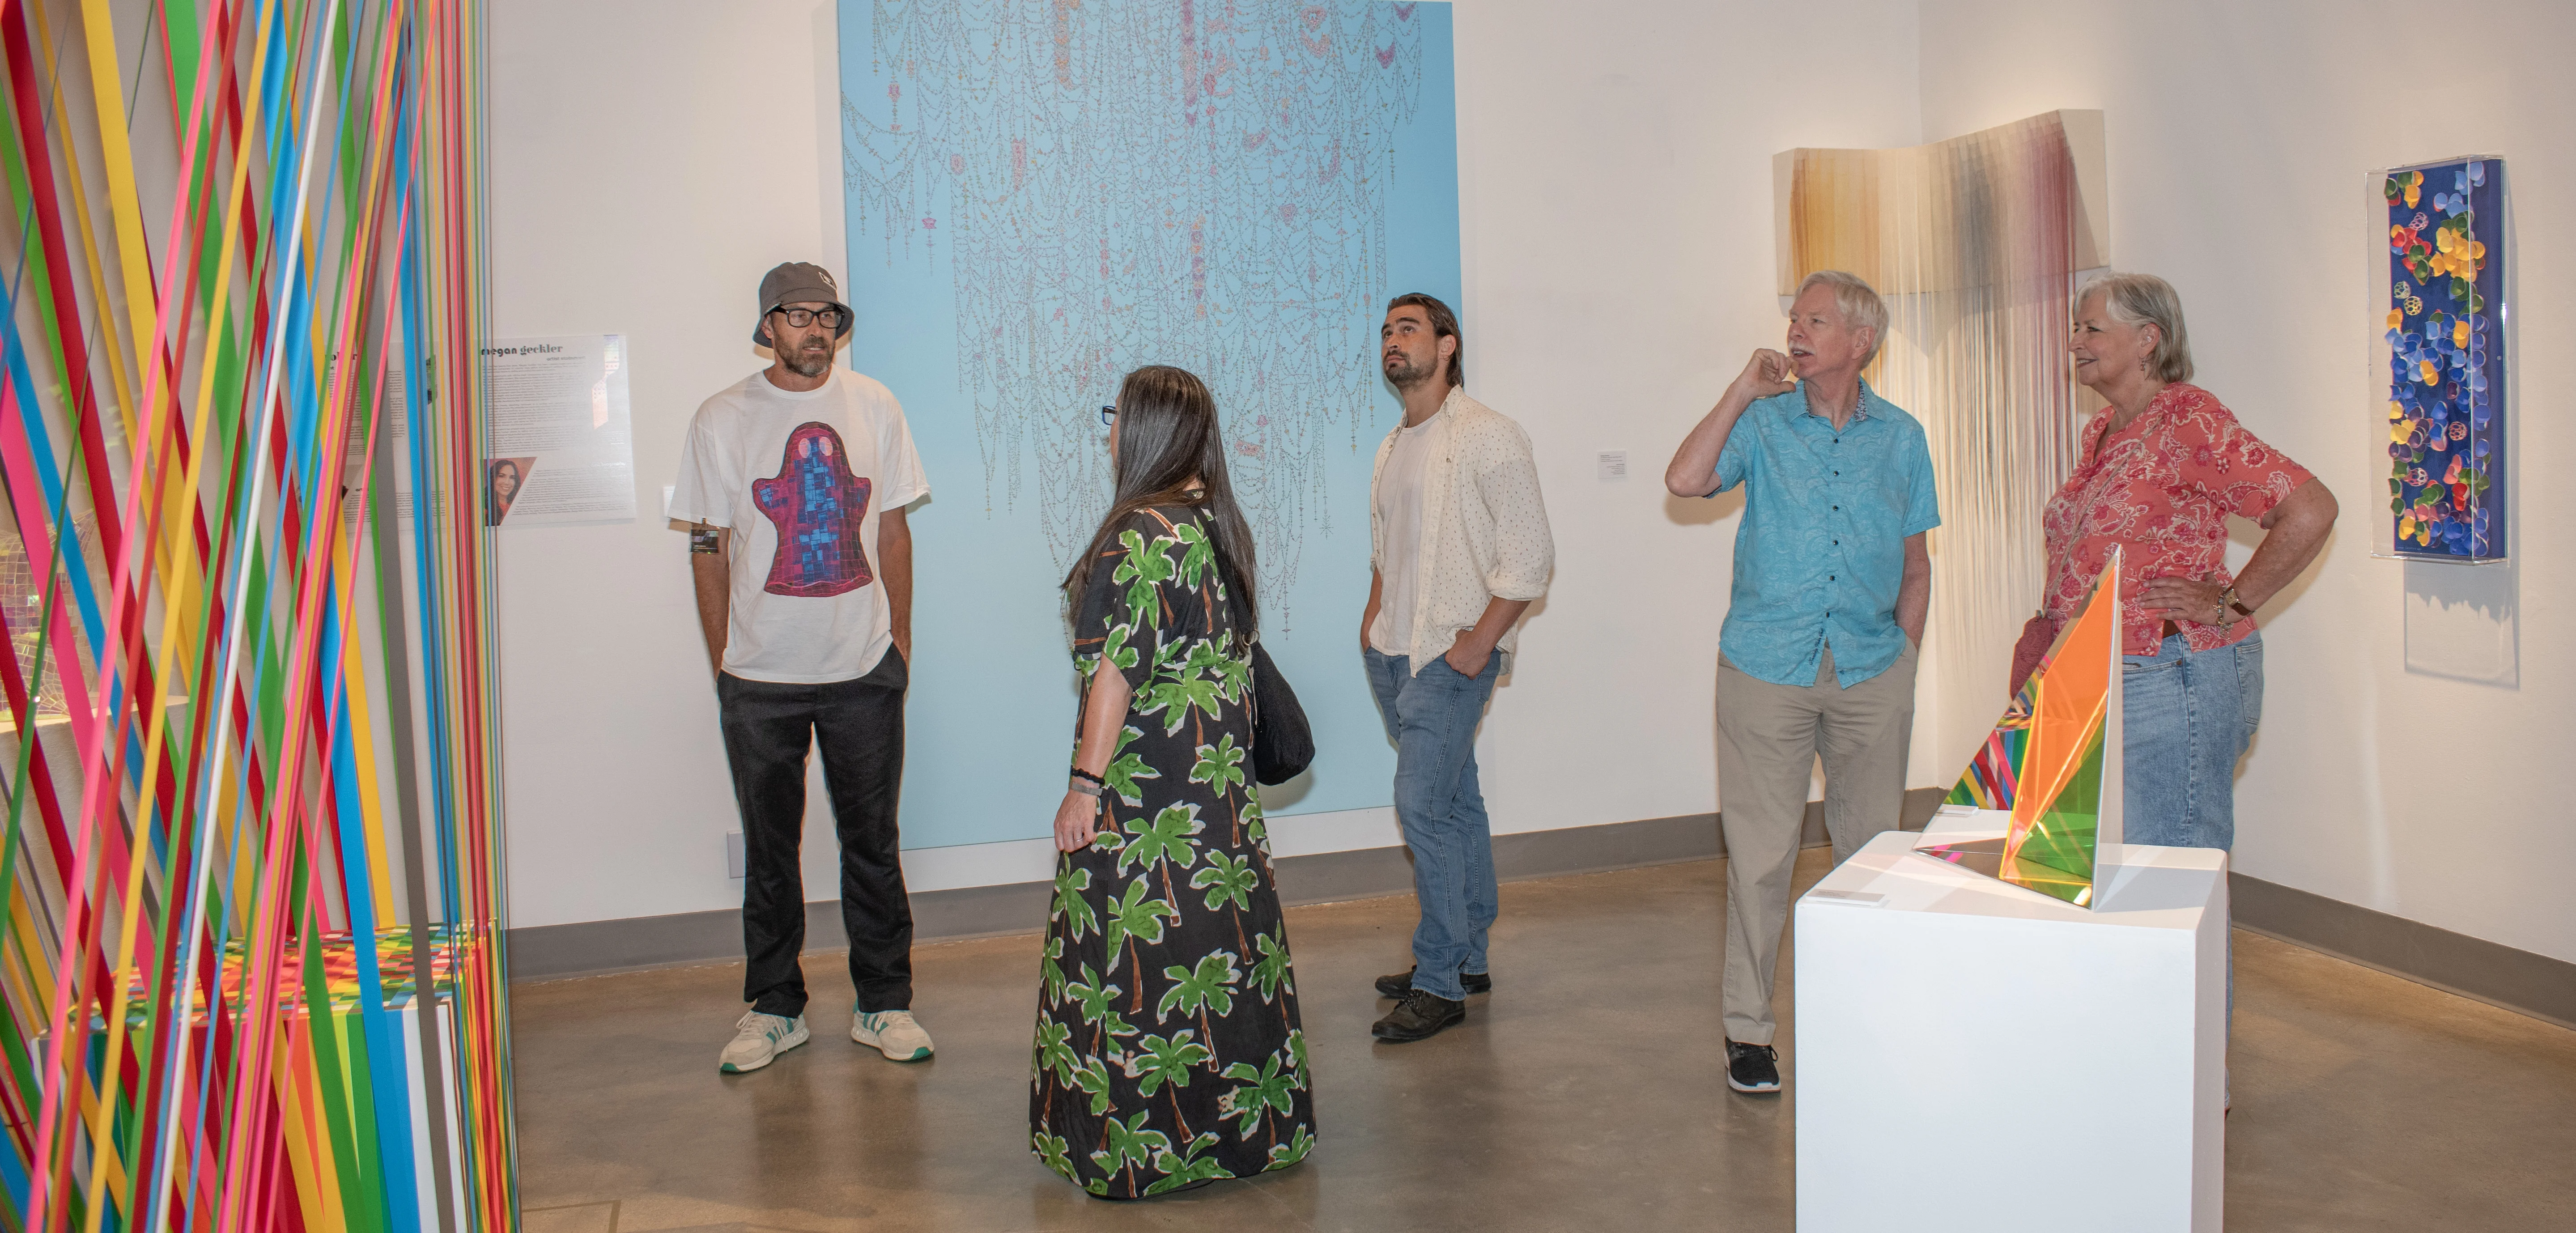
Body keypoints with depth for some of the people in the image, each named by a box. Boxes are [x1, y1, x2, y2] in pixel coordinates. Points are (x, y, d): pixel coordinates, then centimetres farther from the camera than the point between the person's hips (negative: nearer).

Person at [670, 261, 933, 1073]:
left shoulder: (873, 407, 5)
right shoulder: (723, 420, 0)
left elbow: (893, 529, 9)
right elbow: (710, 549, 3)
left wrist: (899, 640, 6)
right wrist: (721, 662, 0)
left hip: (863, 669, 1)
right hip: (761, 677, -1)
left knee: (873, 844, 8)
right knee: (769, 851, 9)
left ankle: (883, 1004, 20)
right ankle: (774, 1008, 22)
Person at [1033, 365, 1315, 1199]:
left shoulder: (1141, 535, -17)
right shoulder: (1220, 521, 10)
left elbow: (1119, 667, -20)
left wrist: (1085, 783, -18)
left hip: (1145, 783, -9)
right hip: (1221, 778, 9)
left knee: (1140, 952, 0)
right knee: (1215, 937, 15)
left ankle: (1140, 1150, 9)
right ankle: (1244, 1121, 25)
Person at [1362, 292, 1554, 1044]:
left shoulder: (1487, 437, -10)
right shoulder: (1393, 447, 15)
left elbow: (1530, 555, -13)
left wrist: (1480, 642, -16)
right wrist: (1374, 618, 12)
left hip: (1452, 655, -7)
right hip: (1395, 655, 8)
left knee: (1423, 807, -12)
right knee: (1456, 802, 14)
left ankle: (1440, 984, -2)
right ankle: (1468, 960, 23)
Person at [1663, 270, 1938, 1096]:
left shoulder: (1900, 438, 10)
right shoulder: (1764, 423, 4)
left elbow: (1915, 564, 15)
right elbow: (1686, 480, -14)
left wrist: (1904, 653, 6)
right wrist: (1743, 390, -11)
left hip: (1871, 672, 2)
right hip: (1767, 666, -2)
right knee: (1760, 854, -1)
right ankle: (1748, 1027, 9)